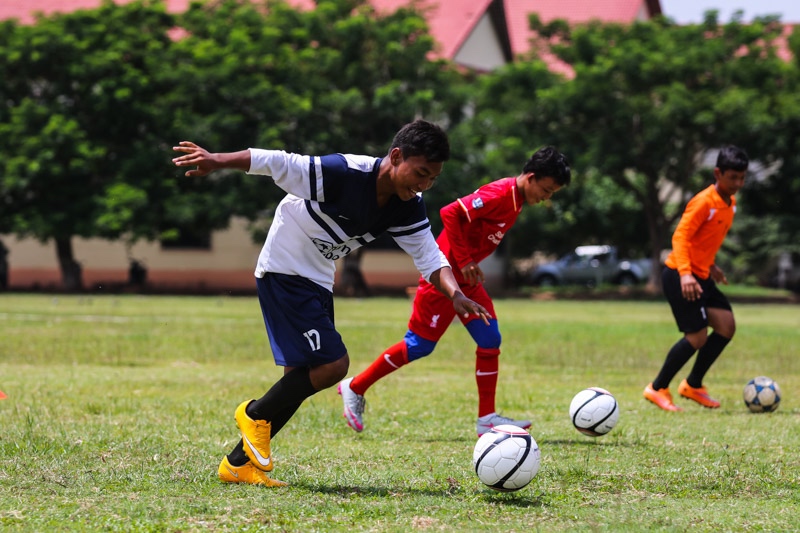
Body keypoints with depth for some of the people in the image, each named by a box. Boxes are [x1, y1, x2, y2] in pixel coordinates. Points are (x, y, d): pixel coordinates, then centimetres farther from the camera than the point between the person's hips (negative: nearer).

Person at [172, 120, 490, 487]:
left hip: (317, 281, 8)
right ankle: (256, 414, 6)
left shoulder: (407, 208, -6)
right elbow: (274, 162, -22)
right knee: (333, 364, -16)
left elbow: (430, 259, -6)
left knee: (302, 380, 9)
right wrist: (217, 160, -20)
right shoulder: (344, 174, -28)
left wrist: (455, 295, -25)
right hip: (283, 272, -8)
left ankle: (238, 464, 18)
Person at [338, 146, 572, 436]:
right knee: (420, 345, -2)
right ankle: (355, 388, 13)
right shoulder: (499, 194, -22)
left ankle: (487, 419, 2)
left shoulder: (516, 199, 8)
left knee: (490, 340, 0)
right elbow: (450, 213, -28)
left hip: (467, 280, 9)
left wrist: (470, 263, 10)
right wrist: (463, 261, -24)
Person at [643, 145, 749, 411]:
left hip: (701, 276, 9)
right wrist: (685, 274, -35)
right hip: (680, 276, -9)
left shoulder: (730, 203, 10)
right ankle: (657, 389, 4)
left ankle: (693, 385, 14)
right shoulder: (704, 202, -18)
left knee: (727, 325, -1)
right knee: (697, 336, -12)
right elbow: (680, 236, -24)